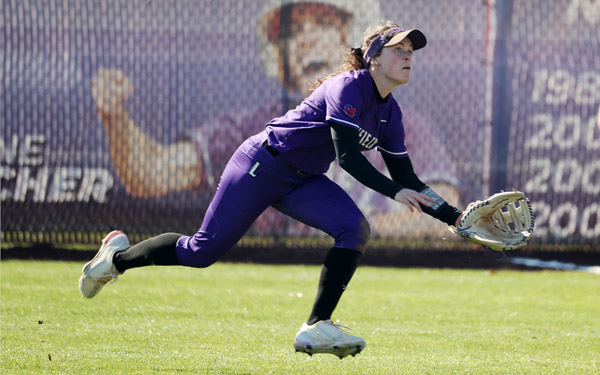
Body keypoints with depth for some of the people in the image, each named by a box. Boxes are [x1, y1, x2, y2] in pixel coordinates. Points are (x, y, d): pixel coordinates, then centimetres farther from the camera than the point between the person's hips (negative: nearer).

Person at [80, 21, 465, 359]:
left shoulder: (389, 113, 4)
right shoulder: (349, 88, -21)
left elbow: (406, 178, 7)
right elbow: (348, 157, -29)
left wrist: (452, 216, -1)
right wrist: (395, 192, -34)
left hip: (303, 182, 8)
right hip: (262, 167, -8)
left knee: (356, 230, -17)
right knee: (204, 251, -5)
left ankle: (317, 328, -15)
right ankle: (119, 256, 21)